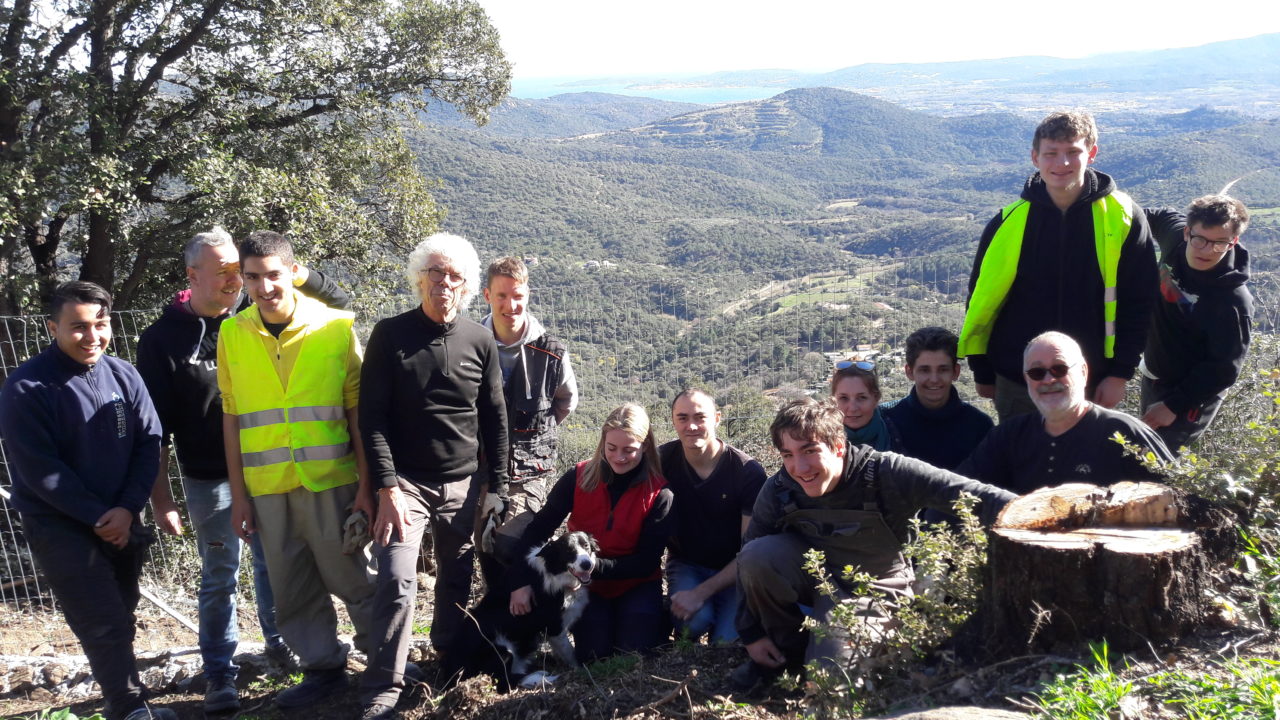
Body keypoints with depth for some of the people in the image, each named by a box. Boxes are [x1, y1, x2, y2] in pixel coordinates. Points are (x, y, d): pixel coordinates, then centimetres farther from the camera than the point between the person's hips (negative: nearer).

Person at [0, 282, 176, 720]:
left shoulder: (124, 376, -1)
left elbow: (149, 442, 0)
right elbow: (39, 470, -15)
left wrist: (127, 510, -12)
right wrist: (99, 517, -15)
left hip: (121, 522, 4)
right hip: (59, 527, -4)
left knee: (119, 619, 13)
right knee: (105, 626, -9)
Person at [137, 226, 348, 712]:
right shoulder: (162, 339, -6)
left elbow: (338, 303, 2)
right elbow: (156, 424, -4)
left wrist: (298, 274, -16)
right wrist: (160, 495, -6)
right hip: (210, 480, -2)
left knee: (273, 565, 16)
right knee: (220, 576, 6)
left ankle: (280, 643, 36)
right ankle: (219, 672, 20)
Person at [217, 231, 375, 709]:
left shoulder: (336, 327, -6)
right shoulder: (232, 334, 2)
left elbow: (358, 413, -3)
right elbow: (232, 418, 6)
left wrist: (367, 486, -5)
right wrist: (239, 496, 6)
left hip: (330, 481, -3)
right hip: (267, 488, 3)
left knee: (349, 578, 6)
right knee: (292, 590, 11)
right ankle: (322, 668, 28)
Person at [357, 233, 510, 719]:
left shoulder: (480, 341, 3)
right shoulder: (391, 335, -4)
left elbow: (495, 421, 9)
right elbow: (372, 418, -6)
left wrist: (495, 489, 5)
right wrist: (387, 487, -13)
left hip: (464, 484, 3)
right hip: (405, 482, -3)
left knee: (457, 582, 8)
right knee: (398, 580, -12)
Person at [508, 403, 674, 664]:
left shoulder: (659, 493, -15)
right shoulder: (579, 478, -11)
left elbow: (648, 561, -14)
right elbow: (538, 529, -11)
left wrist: (595, 566, -25)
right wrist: (521, 580, -23)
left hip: (636, 585, -1)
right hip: (588, 586, 1)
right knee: (593, 656, -16)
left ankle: (660, 618, 14)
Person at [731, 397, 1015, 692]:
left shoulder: (885, 473, -28)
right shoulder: (778, 491, -19)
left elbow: (975, 495, -35)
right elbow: (751, 562, -6)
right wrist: (751, 633, -5)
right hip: (813, 575, 2)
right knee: (757, 554, -28)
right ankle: (788, 648, -2)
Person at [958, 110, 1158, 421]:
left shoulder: (1123, 217, -4)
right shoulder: (1010, 222, -5)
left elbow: (1138, 302, 0)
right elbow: (982, 297, 3)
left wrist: (1120, 373, -4)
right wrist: (982, 372, 6)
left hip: (1090, 384, 0)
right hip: (1016, 384, 1)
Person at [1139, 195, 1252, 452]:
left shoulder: (1233, 300, -30)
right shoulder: (1176, 239, -13)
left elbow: (1224, 368, -25)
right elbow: (1164, 216, 13)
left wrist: (1174, 405, -24)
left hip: (1191, 394, -7)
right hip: (1152, 374, 8)